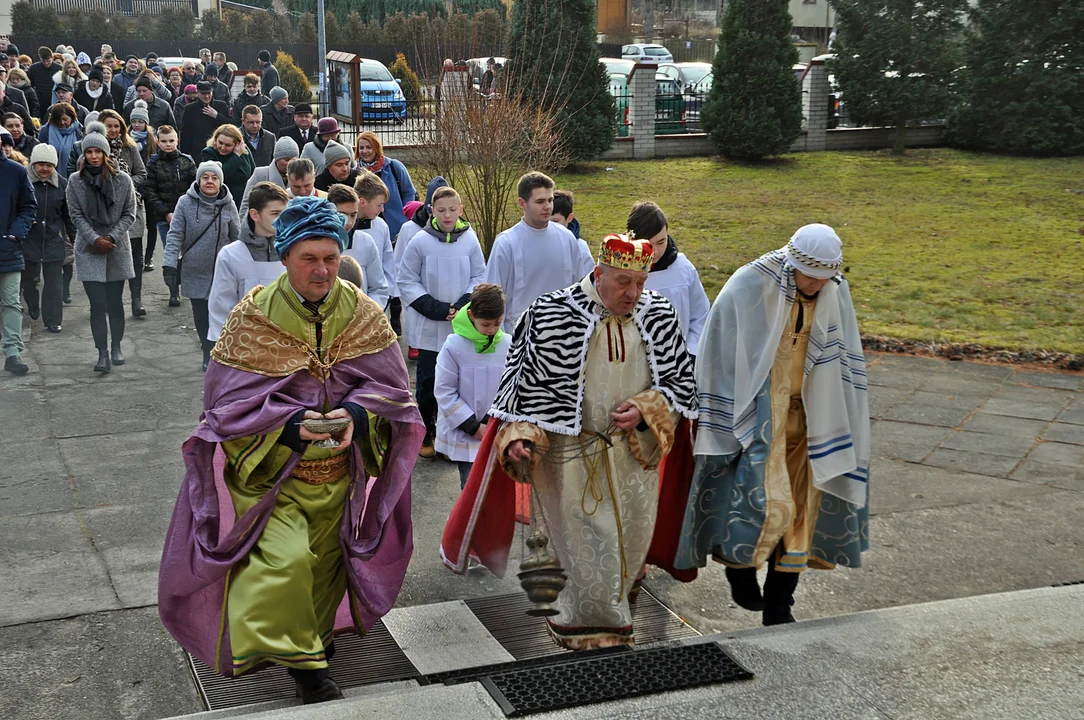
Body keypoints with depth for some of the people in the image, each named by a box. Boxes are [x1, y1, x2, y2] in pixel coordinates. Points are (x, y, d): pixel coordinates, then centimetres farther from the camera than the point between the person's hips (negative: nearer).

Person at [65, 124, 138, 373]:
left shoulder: (123, 179, -2)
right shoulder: (75, 180, -2)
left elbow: (129, 214, 1)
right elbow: (76, 215, -1)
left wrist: (112, 237, -10)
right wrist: (95, 239, -12)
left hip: (117, 249, 1)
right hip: (88, 250, -1)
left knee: (115, 302, 8)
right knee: (97, 304, -5)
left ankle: (116, 347, 24)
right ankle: (103, 354, -2)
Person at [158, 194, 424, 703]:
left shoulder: (362, 314, -5)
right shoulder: (252, 318, -12)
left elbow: (390, 385, -4)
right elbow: (228, 401, -11)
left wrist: (355, 415, -26)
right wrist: (291, 424, -27)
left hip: (338, 470, 3)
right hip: (271, 467, -3)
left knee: (324, 563, 17)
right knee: (283, 560, -20)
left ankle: (312, 639, 43)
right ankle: (298, 659, 0)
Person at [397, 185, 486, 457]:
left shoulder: (470, 240, -2)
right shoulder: (420, 241, -7)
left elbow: (480, 277, 7)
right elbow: (406, 281, -3)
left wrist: (463, 305, -9)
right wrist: (434, 308, -11)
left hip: (462, 325, 2)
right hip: (428, 326, -1)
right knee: (428, 379, 4)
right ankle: (425, 433, 16)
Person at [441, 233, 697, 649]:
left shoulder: (658, 316, -3)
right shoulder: (552, 317, -13)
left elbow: (681, 380, 6)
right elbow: (528, 380, -7)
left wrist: (644, 411, -11)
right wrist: (520, 436, -19)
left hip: (635, 453, 4)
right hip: (572, 453, -4)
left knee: (631, 541, 15)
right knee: (586, 543, 1)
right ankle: (593, 625, 22)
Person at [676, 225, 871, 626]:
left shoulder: (835, 295, -4)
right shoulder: (748, 290, -17)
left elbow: (842, 365, 8)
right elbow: (719, 362, -11)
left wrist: (839, 434, 10)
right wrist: (718, 432, -10)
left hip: (807, 418, 4)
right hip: (756, 416, -4)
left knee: (799, 512, 7)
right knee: (767, 503, -10)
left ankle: (778, 607, 20)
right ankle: (738, 561, 22)